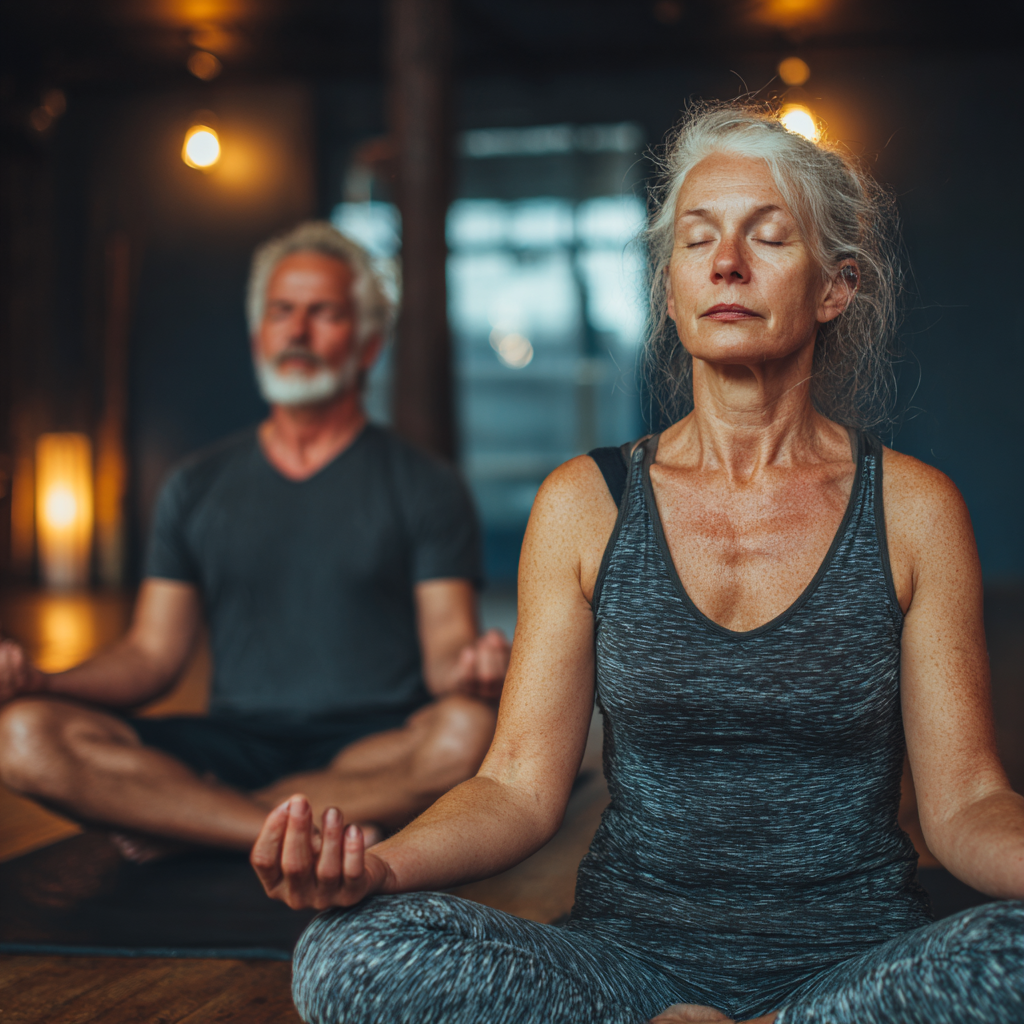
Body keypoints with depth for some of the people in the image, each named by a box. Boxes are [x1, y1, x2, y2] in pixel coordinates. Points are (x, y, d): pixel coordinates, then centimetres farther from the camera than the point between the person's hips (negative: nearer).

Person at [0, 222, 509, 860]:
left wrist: (469, 669, -27)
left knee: (469, 733, -38)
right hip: (235, 746, 2)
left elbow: (445, 650, -2)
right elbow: (153, 655, 12)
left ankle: (176, 820, -23)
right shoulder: (198, 488, 16)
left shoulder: (425, 486, 7)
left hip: (375, 747, -1)